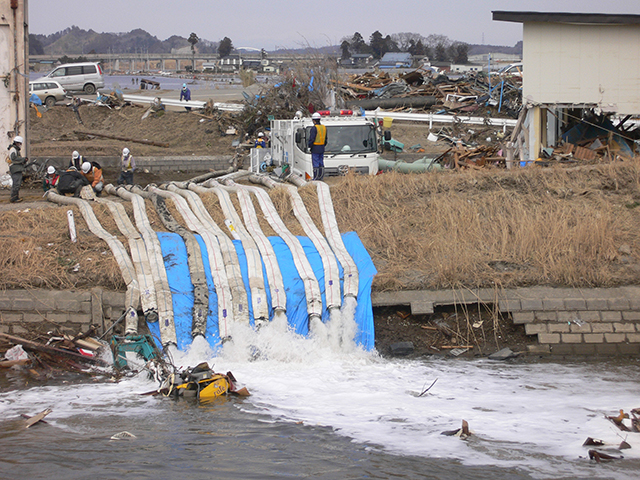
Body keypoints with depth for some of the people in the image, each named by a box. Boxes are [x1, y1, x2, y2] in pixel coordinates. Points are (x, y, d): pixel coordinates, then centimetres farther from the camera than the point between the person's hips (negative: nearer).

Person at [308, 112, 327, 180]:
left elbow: (311, 139, -17)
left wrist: (309, 147, -6)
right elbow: (325, 139, 16)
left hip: (315, 149, -7)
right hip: (322, 148, 7)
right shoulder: (324, 127, 10)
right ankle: (321, 177, 14)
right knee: (321, 163, 12)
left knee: (315, 163, -5)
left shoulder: (314, 128, -15)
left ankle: (316, 178, -5)